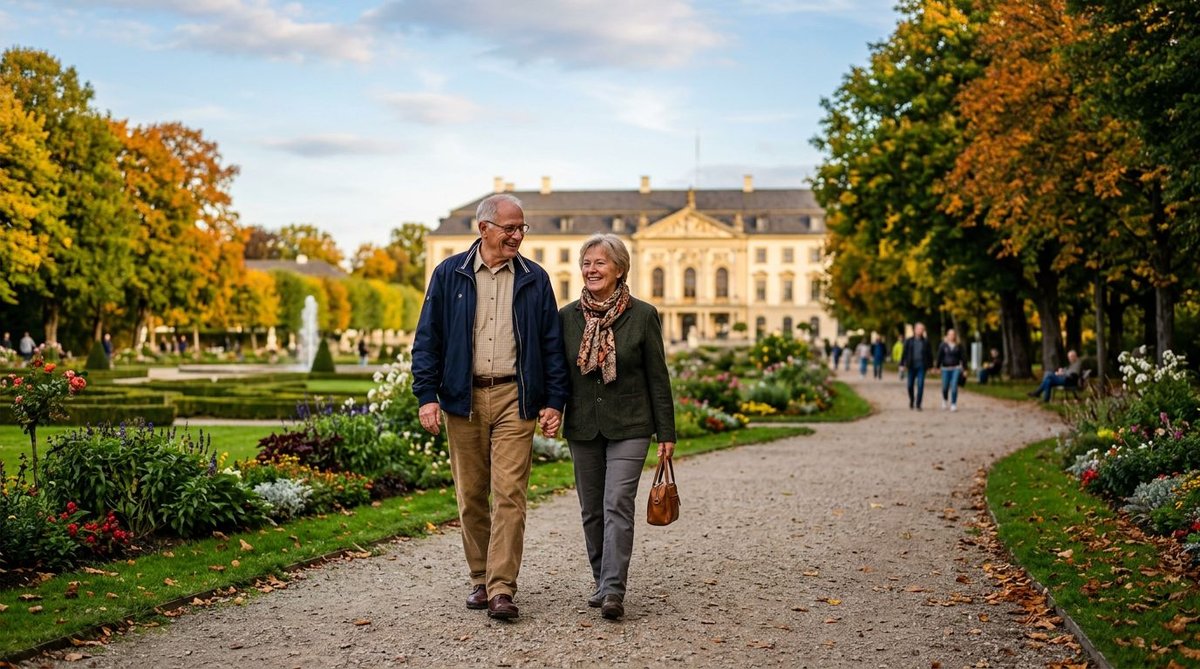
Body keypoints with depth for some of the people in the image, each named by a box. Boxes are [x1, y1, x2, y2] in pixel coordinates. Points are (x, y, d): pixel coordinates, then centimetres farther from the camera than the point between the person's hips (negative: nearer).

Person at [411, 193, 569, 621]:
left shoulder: (534, 280, 7)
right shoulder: (449, 275, 5)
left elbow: (551, 344, 8)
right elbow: (427, 339, 5)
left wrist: (553, 401, 1)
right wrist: (427, 395, -4)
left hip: (514, 398, -1)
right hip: (463, 397, 1)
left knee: (509, 494, -8)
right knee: (471, 494, 8)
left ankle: (502, 589, -7)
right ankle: (481, 579, 21)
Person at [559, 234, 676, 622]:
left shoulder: (642, 316, -3)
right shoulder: (567, 317, 4)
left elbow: (658, 377, -1)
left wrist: (666, 433, -2)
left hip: (628, 428, -4)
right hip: (582, 427, 4)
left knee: (618, 506, -14)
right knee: (592, 510, 10)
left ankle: (613, 591, -15)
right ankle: (601, 583, 23)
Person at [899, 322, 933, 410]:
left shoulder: (926, 341, 4)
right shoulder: (908, 341, 3)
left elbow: (930, 354, 7)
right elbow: (904, 353, 3)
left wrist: (930, 366, 5)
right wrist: (902, 364, -3)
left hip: (921, 366, -1)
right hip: (911, 366, 1)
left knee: (920, 385, -9)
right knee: (910, 385, 6)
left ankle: (918, 404, -3)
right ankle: (911, 400, 32)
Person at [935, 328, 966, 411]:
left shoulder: (958, 346, 4)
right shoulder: (943, 345, 1)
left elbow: (962, 357, 7)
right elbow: (939, 357, 2)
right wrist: (938, 367, -1)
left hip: (956, 368, 0)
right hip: (945, 368, 0)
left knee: (954, 386, -10)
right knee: (945, 387, 5)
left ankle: (953, 404, -5)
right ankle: (944, 399, 36)